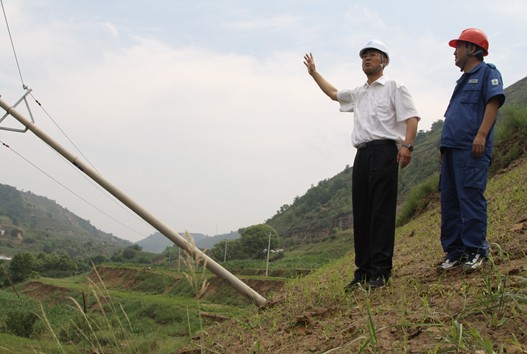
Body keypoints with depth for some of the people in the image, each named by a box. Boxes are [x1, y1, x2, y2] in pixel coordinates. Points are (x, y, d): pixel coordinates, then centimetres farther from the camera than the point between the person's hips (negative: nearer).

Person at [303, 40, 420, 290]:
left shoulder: (394, 87, 5)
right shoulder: (358, 94, 26)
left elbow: (411, 117, -6)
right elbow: (334, 94, 44)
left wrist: (407, 145, -21)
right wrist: (313, 72, 43)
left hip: (384, 151, -7)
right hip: (362, 154, 7)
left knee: (381, 212, -10)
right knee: (361, 214, 4)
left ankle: (380, 272, -10)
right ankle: (363, 272, 8)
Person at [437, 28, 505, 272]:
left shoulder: (487, 72, 3)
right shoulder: (463, 80, 28)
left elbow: (493, 102, -11)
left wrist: (481, 135, -22)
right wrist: (444, 145, 22)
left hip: (471, 149, -9)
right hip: (451, 148, 9)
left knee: (470, 197, -12)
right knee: (449, 200, 7)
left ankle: (475, 251, -8)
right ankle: (454, 251, 11)